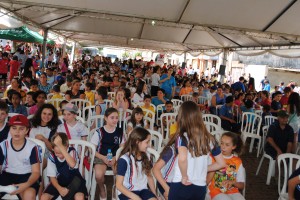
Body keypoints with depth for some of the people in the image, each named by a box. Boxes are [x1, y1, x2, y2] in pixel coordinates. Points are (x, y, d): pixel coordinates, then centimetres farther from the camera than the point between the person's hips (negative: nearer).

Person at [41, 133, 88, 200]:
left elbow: (73, 164, -43)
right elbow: (52, 177, -3)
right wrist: (59, 188, -23)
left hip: (74, 182, -3)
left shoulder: (72, 151, -19)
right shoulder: (52, 157, -10)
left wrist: (60, 146, -47)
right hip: (59, 182, 4)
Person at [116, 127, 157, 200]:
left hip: (143, 190, 6)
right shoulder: (124, 159, -15)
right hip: (127, 192, -6)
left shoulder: (145, 157, 4)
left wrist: (154, 194, 5)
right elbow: (119, 185, -14)